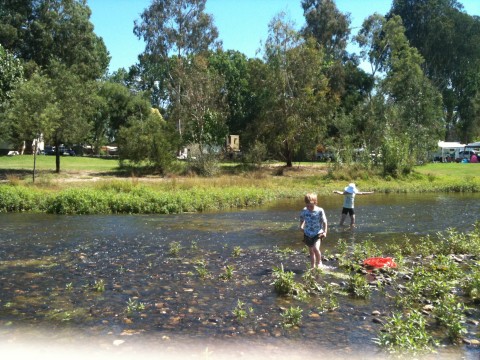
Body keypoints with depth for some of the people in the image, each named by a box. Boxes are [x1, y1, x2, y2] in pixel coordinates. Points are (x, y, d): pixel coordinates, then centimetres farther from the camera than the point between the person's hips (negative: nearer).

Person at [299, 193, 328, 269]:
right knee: (311, 251, 13)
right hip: (308, 234, 4)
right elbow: (302, 220, 13)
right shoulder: (304, 211, -5)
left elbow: (324, 222, -5)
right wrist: (301, 226, -1)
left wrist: (325, 232, -11)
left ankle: (319, 262, 6)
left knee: (316, 248, -22)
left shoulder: (320, 211, -13)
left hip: (317, 234, -4)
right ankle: (313, 267, 27)